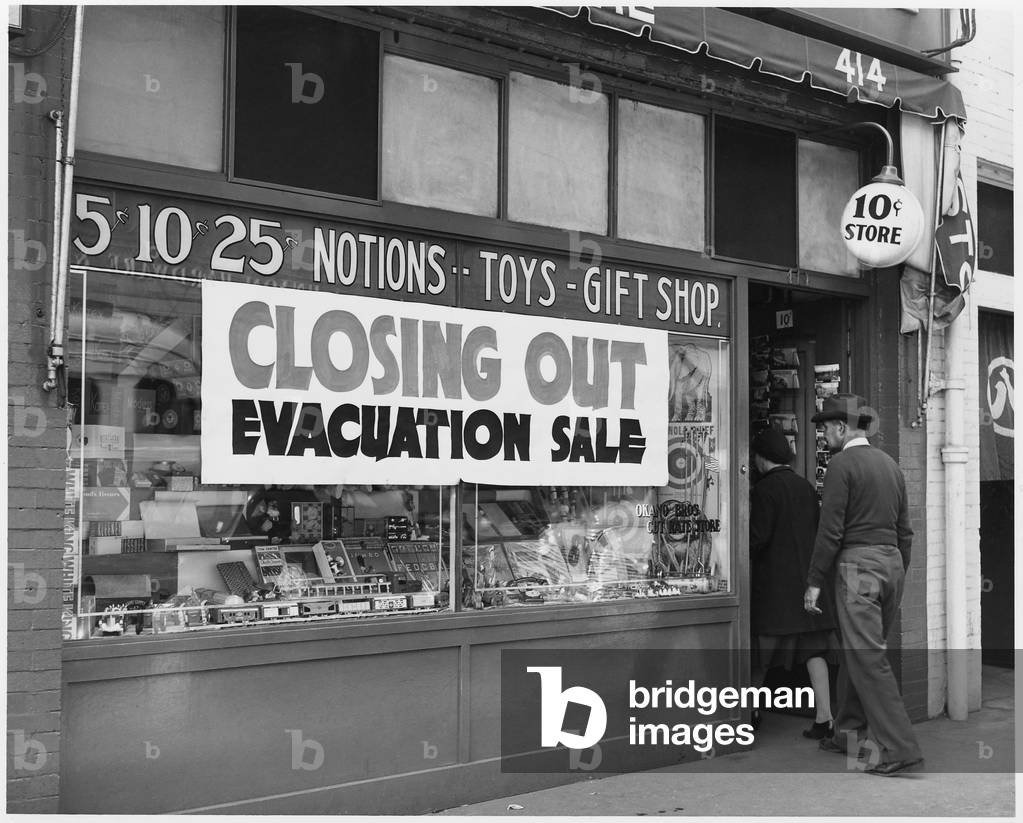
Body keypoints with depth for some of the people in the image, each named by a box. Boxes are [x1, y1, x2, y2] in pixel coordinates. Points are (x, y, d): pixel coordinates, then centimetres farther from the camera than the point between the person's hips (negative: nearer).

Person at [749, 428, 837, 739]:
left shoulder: (764, 489, -12)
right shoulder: (806, 487, 9)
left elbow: (758, 536, -17)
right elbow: (815, 530, 13)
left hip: (774, 583, -5)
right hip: (807, 577, 6)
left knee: (760, 648, 8)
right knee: (813, 649, 4)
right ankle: (824, 717, -2)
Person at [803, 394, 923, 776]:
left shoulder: (842, 464, -9)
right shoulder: (890, 464, 15)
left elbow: (830, 530, -13)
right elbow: (904, 530, 17)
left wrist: (814, 582, -8)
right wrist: (898, 577, 24)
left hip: (857, 565, -8)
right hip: (891, 561, 8)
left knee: (868, 657, -8)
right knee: (856, 651, 17)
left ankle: (899, 747, -10)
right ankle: (850, 732, 26)